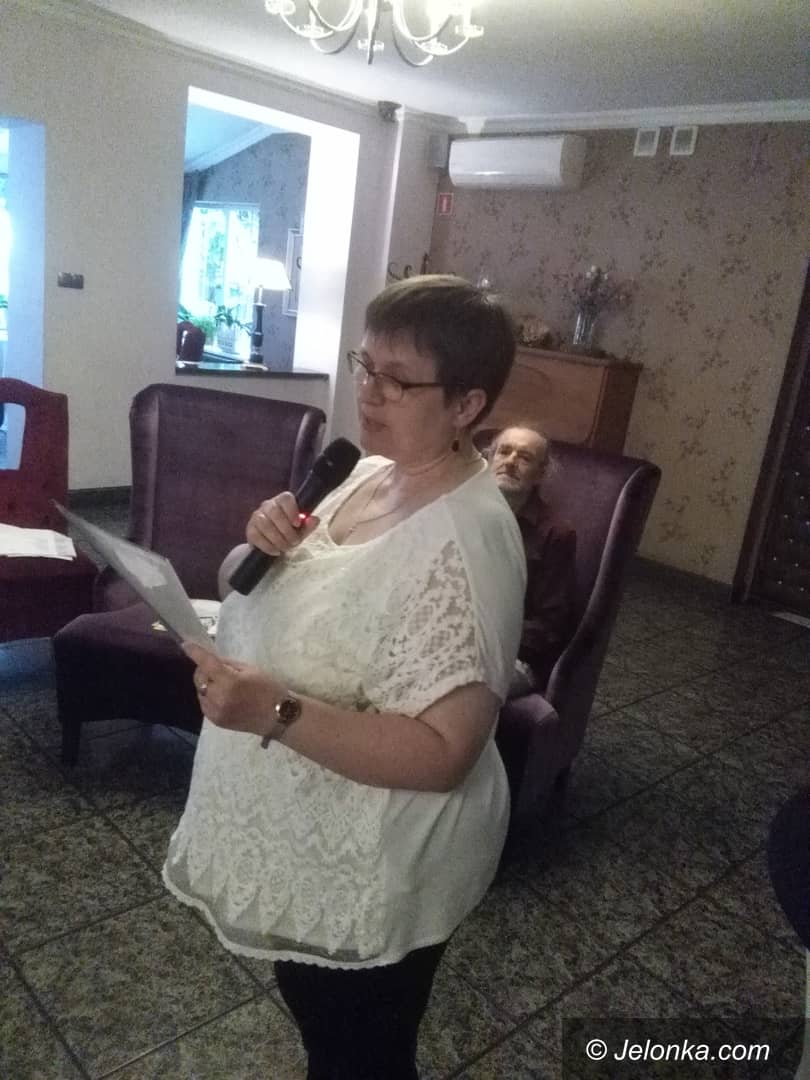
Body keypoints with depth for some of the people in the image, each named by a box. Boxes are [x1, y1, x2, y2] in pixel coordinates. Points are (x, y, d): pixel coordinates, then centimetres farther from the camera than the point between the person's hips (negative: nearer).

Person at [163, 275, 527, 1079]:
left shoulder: (462, 542, -30)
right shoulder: (376, 471, -2)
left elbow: (441, 754, -31)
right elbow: (315, 605, 12)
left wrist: (275, 713, -38)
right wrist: (278, 544, -9)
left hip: (370, 879, -8)